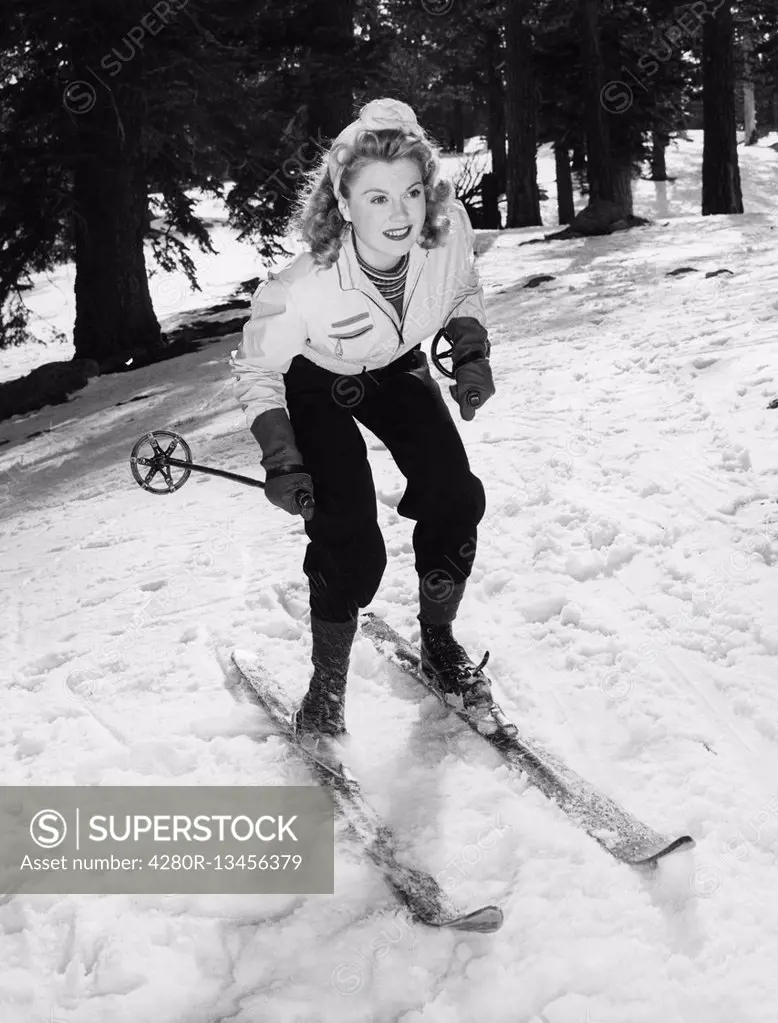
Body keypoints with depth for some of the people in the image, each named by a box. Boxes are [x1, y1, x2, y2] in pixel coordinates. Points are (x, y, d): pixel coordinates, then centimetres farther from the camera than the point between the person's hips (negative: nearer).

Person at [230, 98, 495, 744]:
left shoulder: (448, 227, -29)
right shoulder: (305, 289, -39)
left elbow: (463, 293, -3)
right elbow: (256, 370, -19)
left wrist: (471, 356, -18)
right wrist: (280, 457, -30)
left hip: (396, 366, 4)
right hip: (317, 383, -4)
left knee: (454, 499, -7)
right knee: (350, 544, -14)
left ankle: (439, 642, 19)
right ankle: (327, 685, 9)